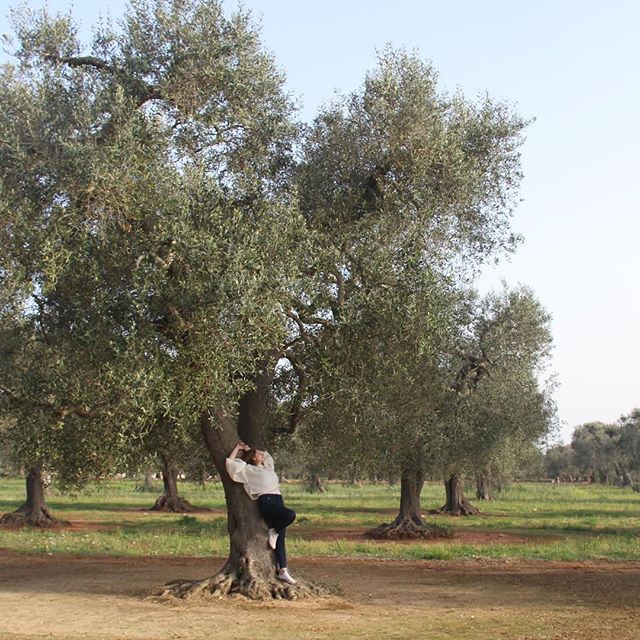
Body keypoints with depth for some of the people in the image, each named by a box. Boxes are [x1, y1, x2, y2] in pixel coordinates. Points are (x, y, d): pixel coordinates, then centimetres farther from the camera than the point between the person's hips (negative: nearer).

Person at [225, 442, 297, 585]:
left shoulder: (267, 467, 26)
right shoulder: (248, 470, 8)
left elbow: (267, 455, 44)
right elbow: (229, 462, 0)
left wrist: (249, 448, 35)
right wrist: (237, 448, 10)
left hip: (278, 500, 7)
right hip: (266, 502, -7)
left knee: (280, 539, 1)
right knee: (290, 515, -32)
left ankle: (282, 571, 1)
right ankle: (273, 532, -5)